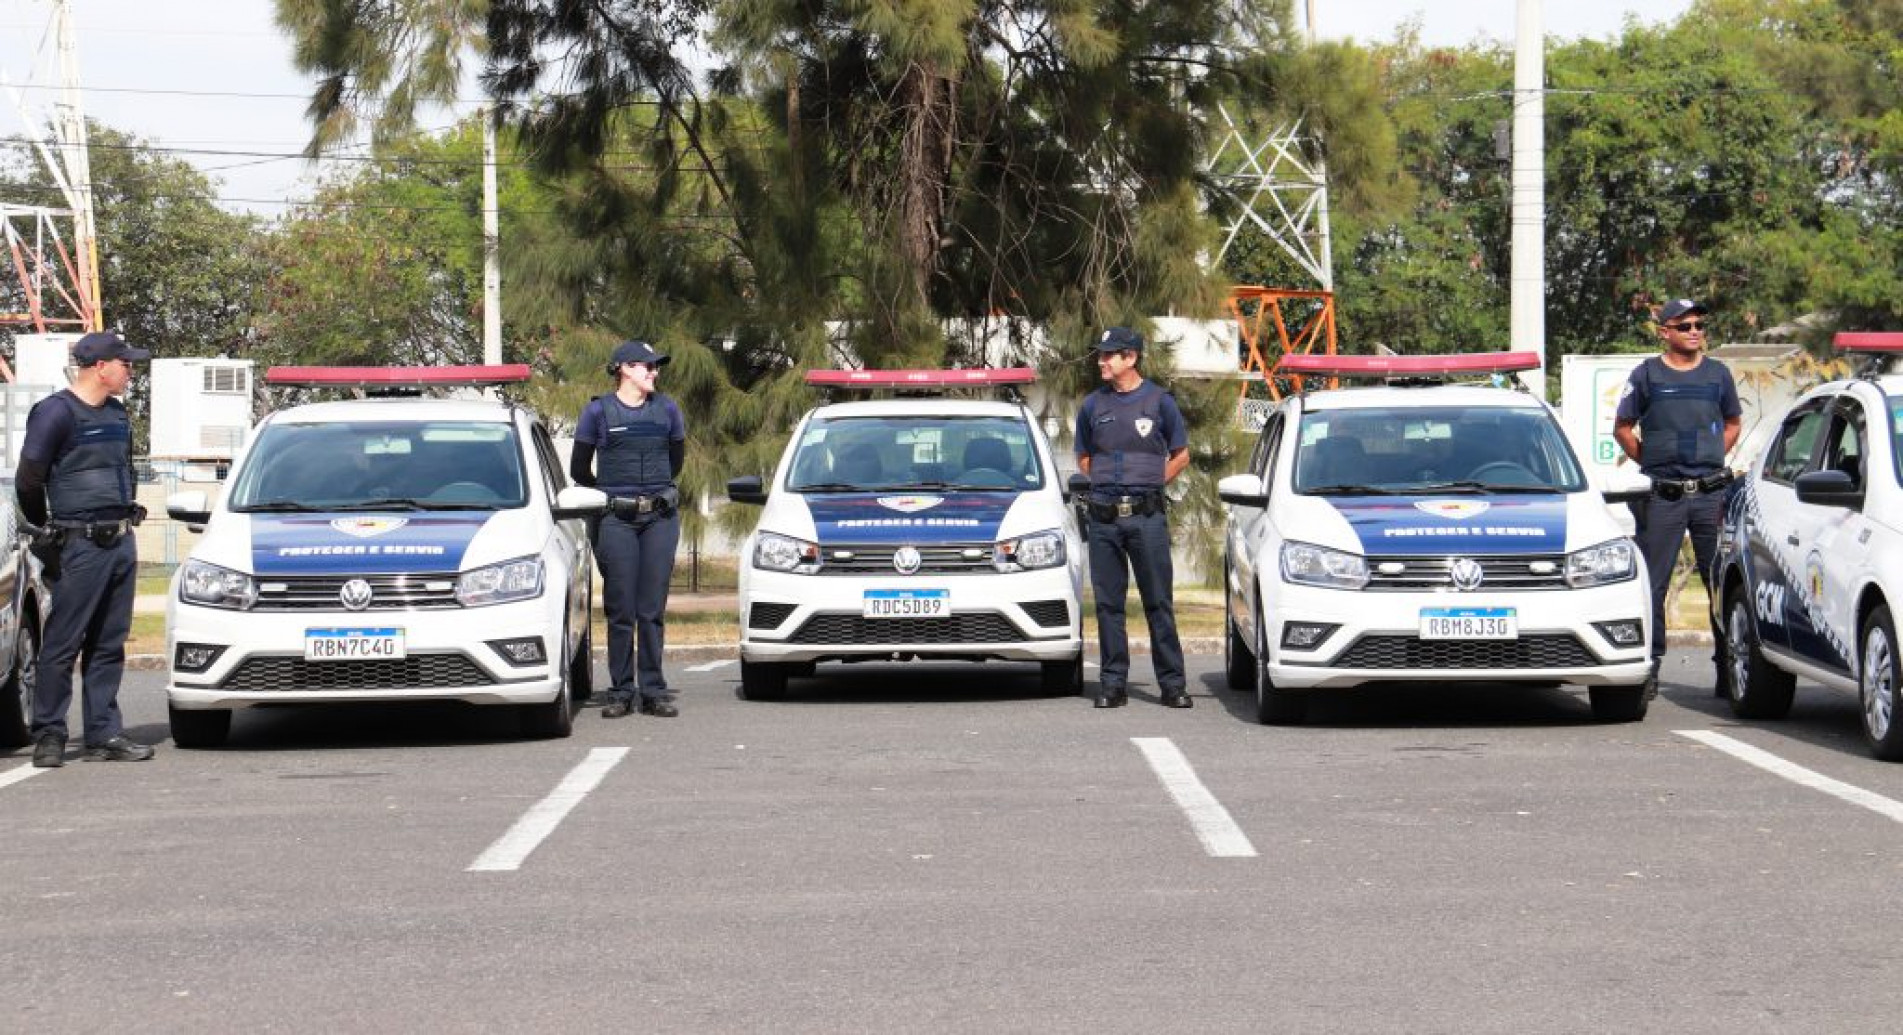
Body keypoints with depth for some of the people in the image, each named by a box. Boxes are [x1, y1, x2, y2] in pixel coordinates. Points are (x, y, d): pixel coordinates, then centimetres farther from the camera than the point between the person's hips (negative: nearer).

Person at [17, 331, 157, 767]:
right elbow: (29, 480, -7)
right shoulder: (56, 412, -9)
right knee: (63, 644, -4)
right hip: (80, 546, -7)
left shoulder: (117, 413, 15)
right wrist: (49, 530, 4)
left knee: (109, 645, 9)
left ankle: (105, 735, 12)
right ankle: (48, 736, 2)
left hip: (121, 542, 7)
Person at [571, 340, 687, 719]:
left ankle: (653, 691, 6)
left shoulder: (666, 410, 8)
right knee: (621, 610, -1)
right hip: (616, 520, -2)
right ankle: (621, 692, 5)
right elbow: (579, 470, 10)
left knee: (653, 609, 2)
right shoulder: (598, 411, 1)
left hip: (661, 517, 2)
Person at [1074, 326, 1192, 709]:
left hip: (1147, 516, -3)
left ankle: (1172, 684, 2)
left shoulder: (1159, 401, 3)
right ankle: (1113, 684, 9)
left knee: (1159, 602, -2)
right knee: (1108, 603, 4)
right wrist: (1108, 485, 9)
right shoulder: (1093, 404, 10)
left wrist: (1148, 485, 5)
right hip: (1102, 516, 3)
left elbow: (1180, 456, 11)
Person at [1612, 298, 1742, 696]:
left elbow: (1732, 424, 23)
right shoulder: (1646, 375, 4)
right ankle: (1649, 663, 5)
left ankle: (1728, 663, 7)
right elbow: (1622, 428, 11)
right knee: (1653, 584, 0)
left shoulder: (1718, 374, 10)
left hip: (1711, 492, 2)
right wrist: (1651, 462, 4)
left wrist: (1712, 460, 10)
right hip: (1661, 496, -1)